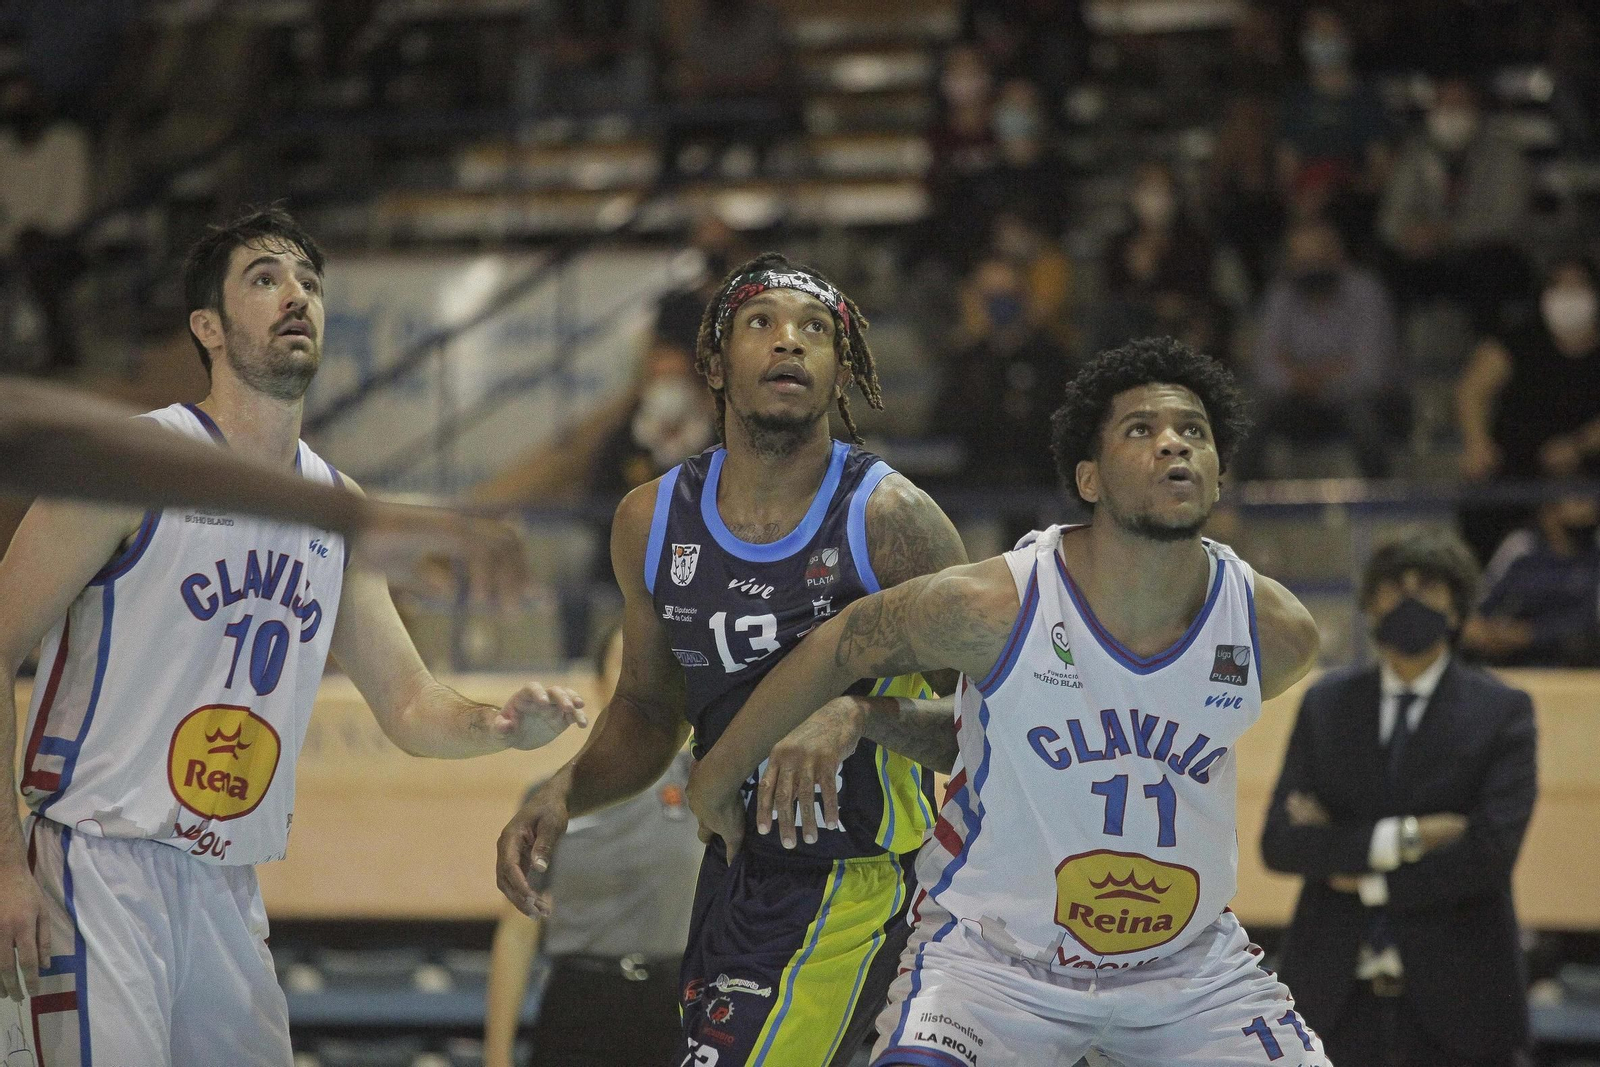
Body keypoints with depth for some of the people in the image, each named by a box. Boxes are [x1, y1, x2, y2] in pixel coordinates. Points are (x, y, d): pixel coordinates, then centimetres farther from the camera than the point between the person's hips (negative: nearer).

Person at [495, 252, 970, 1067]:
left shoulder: (889, 518, -14)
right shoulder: (653, 522, 2)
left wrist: (861, 715, -32)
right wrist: (562, 794, -1)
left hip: (856, 883, -6)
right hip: (732, 871, 6)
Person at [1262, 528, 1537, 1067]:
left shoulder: (1502, 710, 1)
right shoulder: (1325, 704, 9)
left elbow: (1491, 851, -12)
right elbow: (1280, 841, -1)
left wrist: (1365, 880, -8)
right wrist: (1400, 838, -13)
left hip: (1454, 1002, -2)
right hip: (1338, 1000, 2)